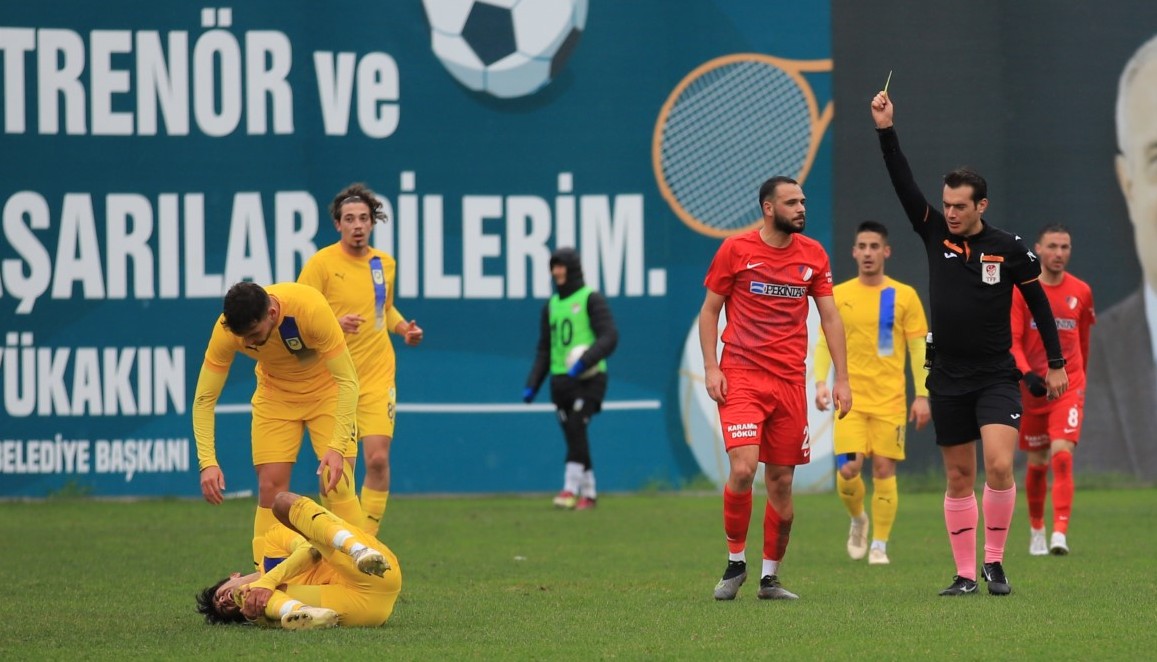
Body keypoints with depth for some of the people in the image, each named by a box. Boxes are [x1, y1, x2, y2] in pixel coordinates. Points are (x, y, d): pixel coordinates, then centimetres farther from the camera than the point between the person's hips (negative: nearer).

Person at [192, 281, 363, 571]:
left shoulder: (311, 309, -36)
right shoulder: (227, 331, -28)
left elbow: (348, 381, -30)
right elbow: (204, 398, -20)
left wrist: (337, 447, -38)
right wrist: (208, 462, -32)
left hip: (326, 391, -2)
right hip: (275, 394, 2)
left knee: (336, 485, -13)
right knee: (269, 488, -7)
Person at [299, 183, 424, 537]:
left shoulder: (384, 263, 8)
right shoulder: (322, 263, -7)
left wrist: (403, 328, 6)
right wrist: (335, 324, -24)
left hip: (378, 375, 3)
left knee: (378, 459, -9)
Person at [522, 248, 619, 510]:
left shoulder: (591, 299, -3)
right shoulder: (551, 305, 17)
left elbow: (610, 337, -14)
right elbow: (544, 350, 20)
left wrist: (585, 361, -28)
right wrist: (532, 385, 10)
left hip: (588, 378, -6)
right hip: (561, 380, 6)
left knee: (576, 428, -19)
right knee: (574, 438, 4)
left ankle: (571, 489, -21)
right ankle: (588, 493, 11)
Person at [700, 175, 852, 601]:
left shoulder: (813, 255, 7)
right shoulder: (735, 250, -2)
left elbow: (830, 317, 11)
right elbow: (709, 310, 5)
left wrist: (842, 378, 5)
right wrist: (711, 368, -6)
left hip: (790, 380, 3)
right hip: (741, 376, -3)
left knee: (781, 482, 3)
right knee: (743, 469, -17)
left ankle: (770, 577, 13)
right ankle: (735, 563, 1)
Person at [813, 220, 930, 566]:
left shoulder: (904, 296, 2)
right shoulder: (837, 296, 6)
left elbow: (919, 348, 3)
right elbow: (824, 343, 8)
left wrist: (922, 395, -3)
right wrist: (821, 382, -7)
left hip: (890, 399, -1)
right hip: (851, 398, 1)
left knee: (884, 469, -4)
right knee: (848, 470, -10)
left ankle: (879, 545, 6)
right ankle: (858, 519, 20)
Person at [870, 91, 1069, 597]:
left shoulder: (1009, 250, -3)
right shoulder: (935, 234, 3)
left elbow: (1038, 303, 6)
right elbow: (903, 183, -4)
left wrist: (1056, 364, 6)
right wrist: (886, 131, -13)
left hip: (997, 377, -3)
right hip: (948, 379, 3)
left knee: (999, 465, -18)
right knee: (959, 477, 5)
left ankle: (994, 560, -3)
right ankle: (966, 573, 9)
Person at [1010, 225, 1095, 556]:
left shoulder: (1081, 292, 3)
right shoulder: (1020, 290, -3)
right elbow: (1012, 341, -9)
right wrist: (1027, 374, -24)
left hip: (1068, 386, 0)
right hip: (1033, 387, 0)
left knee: (1062, 455, -17)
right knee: (1037, 463, 10)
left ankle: (1060, 534, -23)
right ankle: (1036, 530, 30)